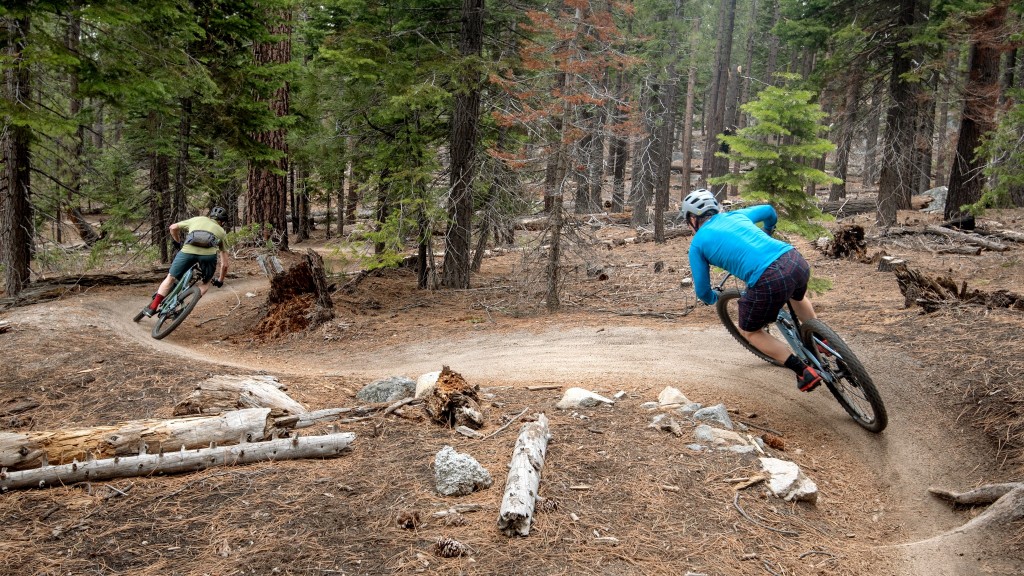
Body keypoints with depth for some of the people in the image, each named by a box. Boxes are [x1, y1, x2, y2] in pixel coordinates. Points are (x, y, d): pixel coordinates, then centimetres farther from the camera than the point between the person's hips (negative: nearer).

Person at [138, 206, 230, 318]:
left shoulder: (198, 219, 35)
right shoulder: (222, 232, 32)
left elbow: (173, 227, 27)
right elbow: (224, 264, 32)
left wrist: (178, 243, 44)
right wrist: (220, 280, 46)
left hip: (188, 250, 1)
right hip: (209, 254, -1)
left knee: (171, 278, 20)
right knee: (206, 282, 25)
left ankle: (152, 308, 18)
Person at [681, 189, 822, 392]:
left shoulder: (697, 243, 11)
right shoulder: (736, 215, 24)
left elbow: (703, 291, 14)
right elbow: (769, 211, 44)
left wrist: (712, 299, 39)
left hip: (768, 282, -6)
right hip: (796, 260, 6)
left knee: (749, 331, 21)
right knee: (797, 297, 42)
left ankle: (805, 372, 14)